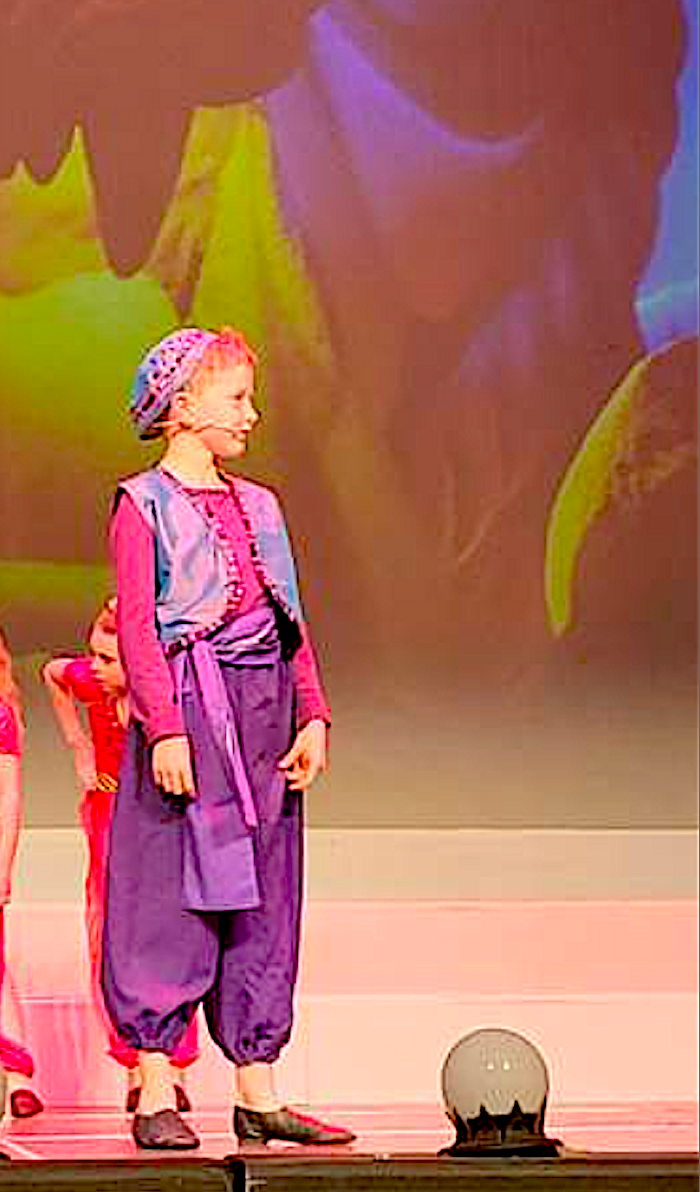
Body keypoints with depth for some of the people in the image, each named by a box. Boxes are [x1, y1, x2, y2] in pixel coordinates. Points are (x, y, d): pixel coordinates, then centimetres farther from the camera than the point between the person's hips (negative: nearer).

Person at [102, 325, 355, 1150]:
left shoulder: (257, 507, 17)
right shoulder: (144, 505, -2)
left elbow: (292, 624, 16)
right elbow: (135, 625, -10)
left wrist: (312, 715, 6)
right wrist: (165, 728, -18)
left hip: (264, 717, 7)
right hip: (188, 708, -7)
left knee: (262, 902, 7)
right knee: (171, 897, -5)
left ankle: (256, 1093, 12)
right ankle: (156, 1095, 1)